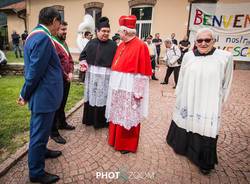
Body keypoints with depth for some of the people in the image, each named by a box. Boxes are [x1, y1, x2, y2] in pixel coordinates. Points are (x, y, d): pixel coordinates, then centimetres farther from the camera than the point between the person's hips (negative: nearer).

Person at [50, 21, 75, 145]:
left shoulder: (64, 42, 16)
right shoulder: (52, 43, -15)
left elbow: (70, 59, 16)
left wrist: (70, 73, 0)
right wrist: (66, 76, -14)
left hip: (67, 79, 9)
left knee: (63, 103, 20)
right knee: (56, 105, 0)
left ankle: (62, 123, 38)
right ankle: (54, 132, 12)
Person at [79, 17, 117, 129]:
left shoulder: (113, 45, -2)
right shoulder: (91, 43, 7)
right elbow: (83, 54, 13)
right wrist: (83, 61, -7)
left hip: (106, 77, -3)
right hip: (92, 75, 3)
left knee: (103, 98, 4)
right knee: (91, 97, 12)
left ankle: (102, 121, 20)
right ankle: (90, 119, 29)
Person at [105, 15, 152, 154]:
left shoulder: (140, 46, -13)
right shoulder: (121, 45, 12)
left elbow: (142, 71, -15)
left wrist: (138, 91, -17)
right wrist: (114, 85, 16)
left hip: (130, 89, -8)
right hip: (117, 86, 8)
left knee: (128, 116, 5)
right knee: (117, 114, 17)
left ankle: (127, 145, 24)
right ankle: (116, 139, 35)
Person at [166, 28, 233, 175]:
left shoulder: (225, 57, -7)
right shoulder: (188, 56, -1)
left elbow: (226, 84, 3)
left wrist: (219, 101, 8)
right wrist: (179, 96, 11)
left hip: (209, 105, -2)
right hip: (188, 102, 2)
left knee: (206, 130, 7)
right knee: (185, 125, 17)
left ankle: (205, 162, 30)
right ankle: (183, 146, 45)